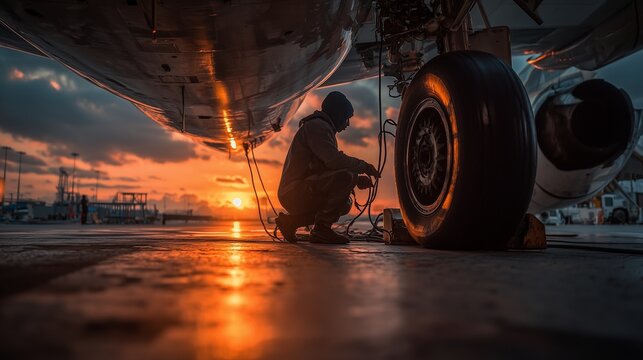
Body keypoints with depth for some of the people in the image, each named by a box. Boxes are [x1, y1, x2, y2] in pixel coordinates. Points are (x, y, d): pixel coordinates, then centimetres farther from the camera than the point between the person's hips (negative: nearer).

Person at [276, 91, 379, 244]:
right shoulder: (317, 126, -8)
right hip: (296, 193, -11)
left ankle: (291, 220, 16)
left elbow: (330, 166, 23)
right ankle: (321, 229, -16)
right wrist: (364, 166, -8)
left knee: (345, 203, 22)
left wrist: (357, 180, 9)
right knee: (347, 176, -22)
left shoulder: (321, 126, 26)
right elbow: (334, 160, -23)